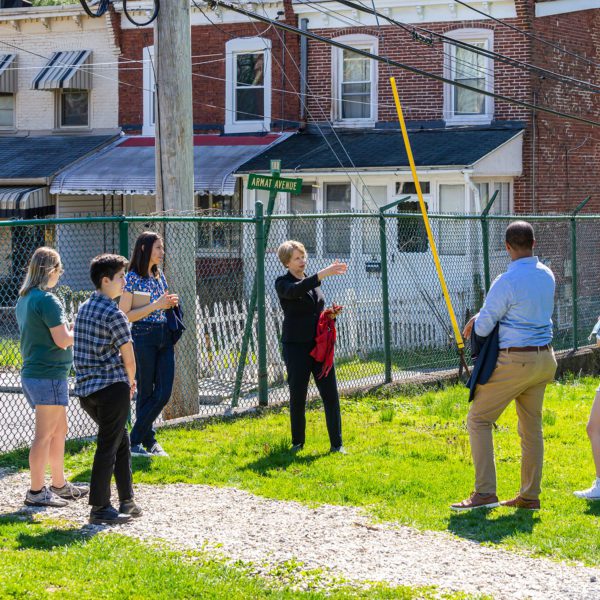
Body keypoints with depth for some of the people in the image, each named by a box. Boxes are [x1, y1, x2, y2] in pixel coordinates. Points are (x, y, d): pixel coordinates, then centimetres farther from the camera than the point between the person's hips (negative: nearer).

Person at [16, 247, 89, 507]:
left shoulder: (24, 299, 13)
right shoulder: (47, 300, -17)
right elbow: (62, 340, -19)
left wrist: (70, 328, 15)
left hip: (32, 372, 10)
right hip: (49, 374, -10)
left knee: (60, 429, 19)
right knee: (45, 434, -4)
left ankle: (59, 485, 27)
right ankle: (36, 492, 0)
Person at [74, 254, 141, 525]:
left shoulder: (84, 308, 12)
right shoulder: (114, 314, -13)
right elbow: (129, 359, -12)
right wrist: (131, 381, 10)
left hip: (86, 388, 8)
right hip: (112, 387, -8)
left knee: (121, 441, 19)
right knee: (108, 447, -2)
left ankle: (127, 501, 22)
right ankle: (99, 508, 1)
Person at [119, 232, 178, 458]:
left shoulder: (159, 275, 13)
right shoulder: (133, 278, -10)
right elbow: (125, 315, -15)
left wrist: (171, 303, 2)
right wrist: (156, 305, -18)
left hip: (164, 337, 7)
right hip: (143, 337, -7)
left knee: (164, 392, 1)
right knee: (146, 392, -1)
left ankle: (148, 441, 12)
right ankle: (136, 441, 11)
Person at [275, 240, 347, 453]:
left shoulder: (313, 281, 15)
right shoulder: (282, 283, -5)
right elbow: (294, 291, -29)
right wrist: (322, 275, -38)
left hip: (320, 345, 5)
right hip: (296, 346, -5)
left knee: (331, 395, -2)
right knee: (297, 397, 2)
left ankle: (336, 444, 2)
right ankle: (297, 443, 17)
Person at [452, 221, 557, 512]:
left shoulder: (506, 282, -19)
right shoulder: (547, 275, 5)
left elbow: (483, 328, -14)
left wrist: (478, 322, 12)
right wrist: (479, 320, 15)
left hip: (514, 361, -7)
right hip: (544, 359, 7)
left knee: (479, 420, 1)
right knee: (531, 426, 14)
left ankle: (485, 492, -5)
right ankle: (530, 496, 19)